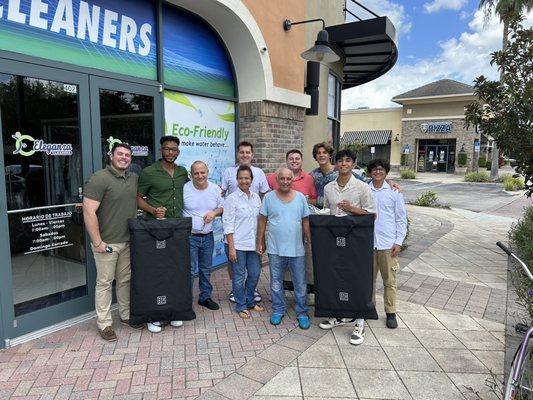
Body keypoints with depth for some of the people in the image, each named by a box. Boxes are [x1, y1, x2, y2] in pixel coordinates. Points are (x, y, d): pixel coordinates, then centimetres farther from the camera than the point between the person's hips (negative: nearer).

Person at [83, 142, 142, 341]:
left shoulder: (134, 179, 8)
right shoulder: (99, 179, -14)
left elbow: (139, 200, 25)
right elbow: (89, 212, -18)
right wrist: (98, 242, -18)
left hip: (128, 241, 6)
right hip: (107, 243, -6)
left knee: (126, 280, 17)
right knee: (104, 283, 5)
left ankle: (126, 315, 32)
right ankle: (104, 323, 18)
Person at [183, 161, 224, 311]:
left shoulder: (216, 189, 1)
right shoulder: (184, 189, -11)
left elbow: (223, 207, 11)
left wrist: (214, 212, -11)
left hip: (208, 236, 4)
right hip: (189, 236, -4)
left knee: (206, 269, 17)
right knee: (189, 270, 0)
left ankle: (205, 297, 33)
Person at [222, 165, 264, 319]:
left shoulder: (256, 198, 7)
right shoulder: (232, 199, -9)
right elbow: (228, 225, -11)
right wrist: (231, 247, -15)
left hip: (252, 243, 5)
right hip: (237, 244, -5)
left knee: (255, 273, 13)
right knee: (239, 276, 6)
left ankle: (249, 301, 33)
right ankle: (241, 306, 23)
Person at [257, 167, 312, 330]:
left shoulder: (300, 197, 0)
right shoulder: (268, 197, -3)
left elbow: (305, 221, 6)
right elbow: (262, 221, 1)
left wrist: (310, 241, 4)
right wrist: (260, 242, 1)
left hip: (297, 249, 1)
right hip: (275, 249, 0)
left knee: (300, 284, 9)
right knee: (276, 283, 14)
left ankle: (302, 313, 26)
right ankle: (278, 310, 32)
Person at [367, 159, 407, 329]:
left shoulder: (394, 192, 1)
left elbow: (401, 219, 2)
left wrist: (399, 242, -4)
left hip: (388, 243, -1)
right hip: (368, 242, 2)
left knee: (389, 280, 6)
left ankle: (391, 312, 19)